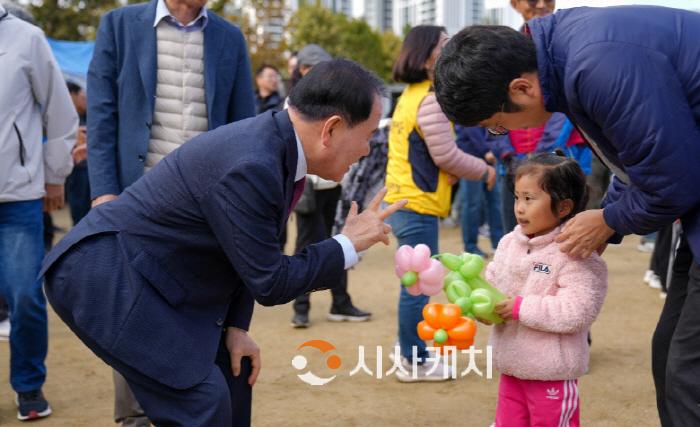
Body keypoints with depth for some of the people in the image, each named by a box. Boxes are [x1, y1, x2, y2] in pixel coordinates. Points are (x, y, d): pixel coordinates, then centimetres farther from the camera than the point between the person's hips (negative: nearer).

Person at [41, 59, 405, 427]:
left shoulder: (277, 148, 2)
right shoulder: (251, 168, -27)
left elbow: (248, 256, 12)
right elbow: (269, 283, -19)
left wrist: (235, 327, 6)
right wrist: (348, 245, -9)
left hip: (140, 275, 10)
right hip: (103, 274, -10)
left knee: (232, 375, 15)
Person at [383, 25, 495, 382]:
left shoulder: (412, 96, 15)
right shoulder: (430, 101, -16)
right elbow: (447, 156, -15)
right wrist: (485, 171, 0)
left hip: (402, 200, 10)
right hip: (417, 205, -10)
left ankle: (412, 351, 27)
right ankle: (414, 363, 5)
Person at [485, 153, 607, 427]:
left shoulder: (575, 254, -17)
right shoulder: (509, 243, 4)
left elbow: (576, 312, -26)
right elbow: (491, 281, 12)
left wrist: (521, 307, -23)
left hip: (552, 375, -7)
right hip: (511, 367, 7)